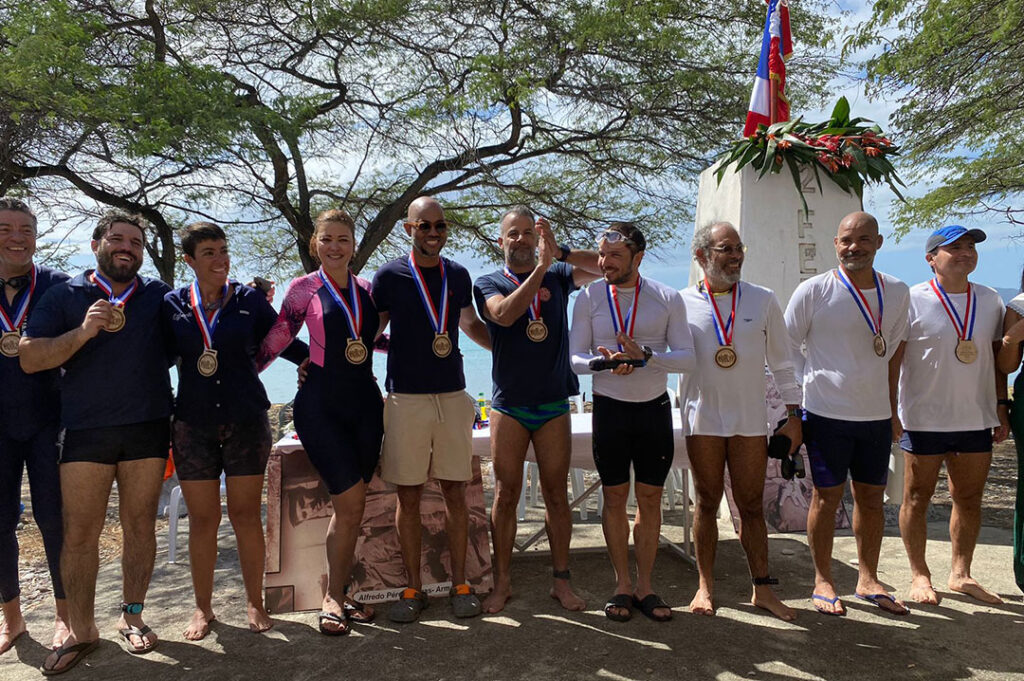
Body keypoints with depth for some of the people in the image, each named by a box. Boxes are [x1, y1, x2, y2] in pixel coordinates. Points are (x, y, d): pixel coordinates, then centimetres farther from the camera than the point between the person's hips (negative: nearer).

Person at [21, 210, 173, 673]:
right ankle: (81, 631, 14)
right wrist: (83, 331, -14)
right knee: (79, 532, 1)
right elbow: (29, 358, -2)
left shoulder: (160, 296, 10)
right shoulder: (64, 296, 7)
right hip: (85, 430, 0)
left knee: (139, 524, 6)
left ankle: (132, 617, 20)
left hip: (148, 427, 1)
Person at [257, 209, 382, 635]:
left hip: (365, 404, 4)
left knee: (349, 506, 7)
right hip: (321, 405, -4)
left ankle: (337, 596, 21)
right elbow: (277, 339, 3)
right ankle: (334, 598, 9)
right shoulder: (304, 288, 0)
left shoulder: (366, 290, 11)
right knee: (351, 502, -9)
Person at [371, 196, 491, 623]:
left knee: (454, 493, 6)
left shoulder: (458, 275, 9)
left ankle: (459, 584, 18)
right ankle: (413, 588, 17)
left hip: (452, 396, 2)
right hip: (405, 397, -2)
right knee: (408, 497, 4)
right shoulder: (389, 276, 0)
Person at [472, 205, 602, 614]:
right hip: (509, 406, -1)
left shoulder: (558, 276, 8)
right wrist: (541, 266, -22)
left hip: (553, 404, 1)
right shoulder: (488, 284, 3)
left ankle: (561, 579, 19)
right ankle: (502, 582, 15)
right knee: (505, 495, 3)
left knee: (556, 495, 7)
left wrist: (558, 252, -18)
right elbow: (504, 314, -18)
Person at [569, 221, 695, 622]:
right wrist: (602, 361, -23)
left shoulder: (668, 299, -1)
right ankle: (622, 585, 22)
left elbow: (687, 357, -6)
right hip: (610, 408, 0)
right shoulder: (589, 297, -1)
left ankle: (645, 586, 22)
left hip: (655, 408, 0)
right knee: (615, 498, 8)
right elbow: (574, 357, -2)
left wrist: (645, 355, -22)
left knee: (650, 499, 8)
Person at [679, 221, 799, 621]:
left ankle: (762, 589, 17)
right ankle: (705, 587, 19)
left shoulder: (763, 300, 5)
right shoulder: (682, 303, 0)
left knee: (752, 505, 7)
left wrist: (794, 414, 6)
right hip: (703, 419, -1)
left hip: (751, 420, 1)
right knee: (707, 502, 8)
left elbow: (781, 362, 9)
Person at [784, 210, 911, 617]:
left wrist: (892, 406, 14)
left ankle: (868, 579, 29)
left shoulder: (897, 293, 5)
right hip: (827, 413, -4)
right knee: (827, 496, 4)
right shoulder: (814, 291, -8)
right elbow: (786, 349, -3)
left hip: (876, 415, 4)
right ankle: (823, 581, 19)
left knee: (872, 497, 13)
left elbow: (894, 349, 16)